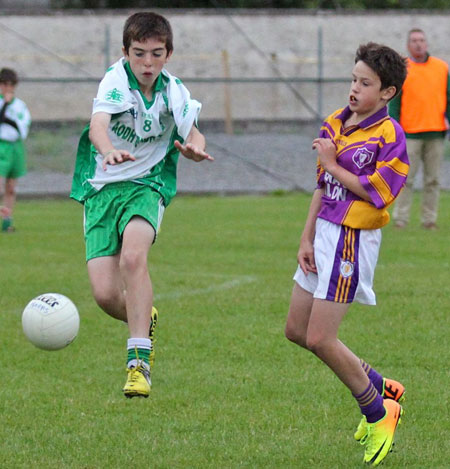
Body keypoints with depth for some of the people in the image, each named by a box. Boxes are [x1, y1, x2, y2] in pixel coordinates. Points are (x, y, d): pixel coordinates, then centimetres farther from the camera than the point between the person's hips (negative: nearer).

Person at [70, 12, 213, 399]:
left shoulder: (174, 93, -3)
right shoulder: (116, 80, -13)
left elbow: (193, 136, 13)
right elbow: (99, 124, -31)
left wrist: (195, 148, -13)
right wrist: (109, 151, -54)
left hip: (146, 186, 0)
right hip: (101, 189, 0)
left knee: (133, 255, -32)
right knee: (105, 294, -11)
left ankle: (139, 360, -29)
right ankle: (144, 319, 27)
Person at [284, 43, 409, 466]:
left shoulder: (389, 136, -15)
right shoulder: (334, 124, 8)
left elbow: (376, 193, -22)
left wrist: (332, 164, -16)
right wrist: (306, 239, 10)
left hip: (353, 241, -9)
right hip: (325, 234, 9)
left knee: (319, 338, -8)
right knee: (297, 330, 14)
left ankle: (378, 413, 10)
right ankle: (378, 386, 26)